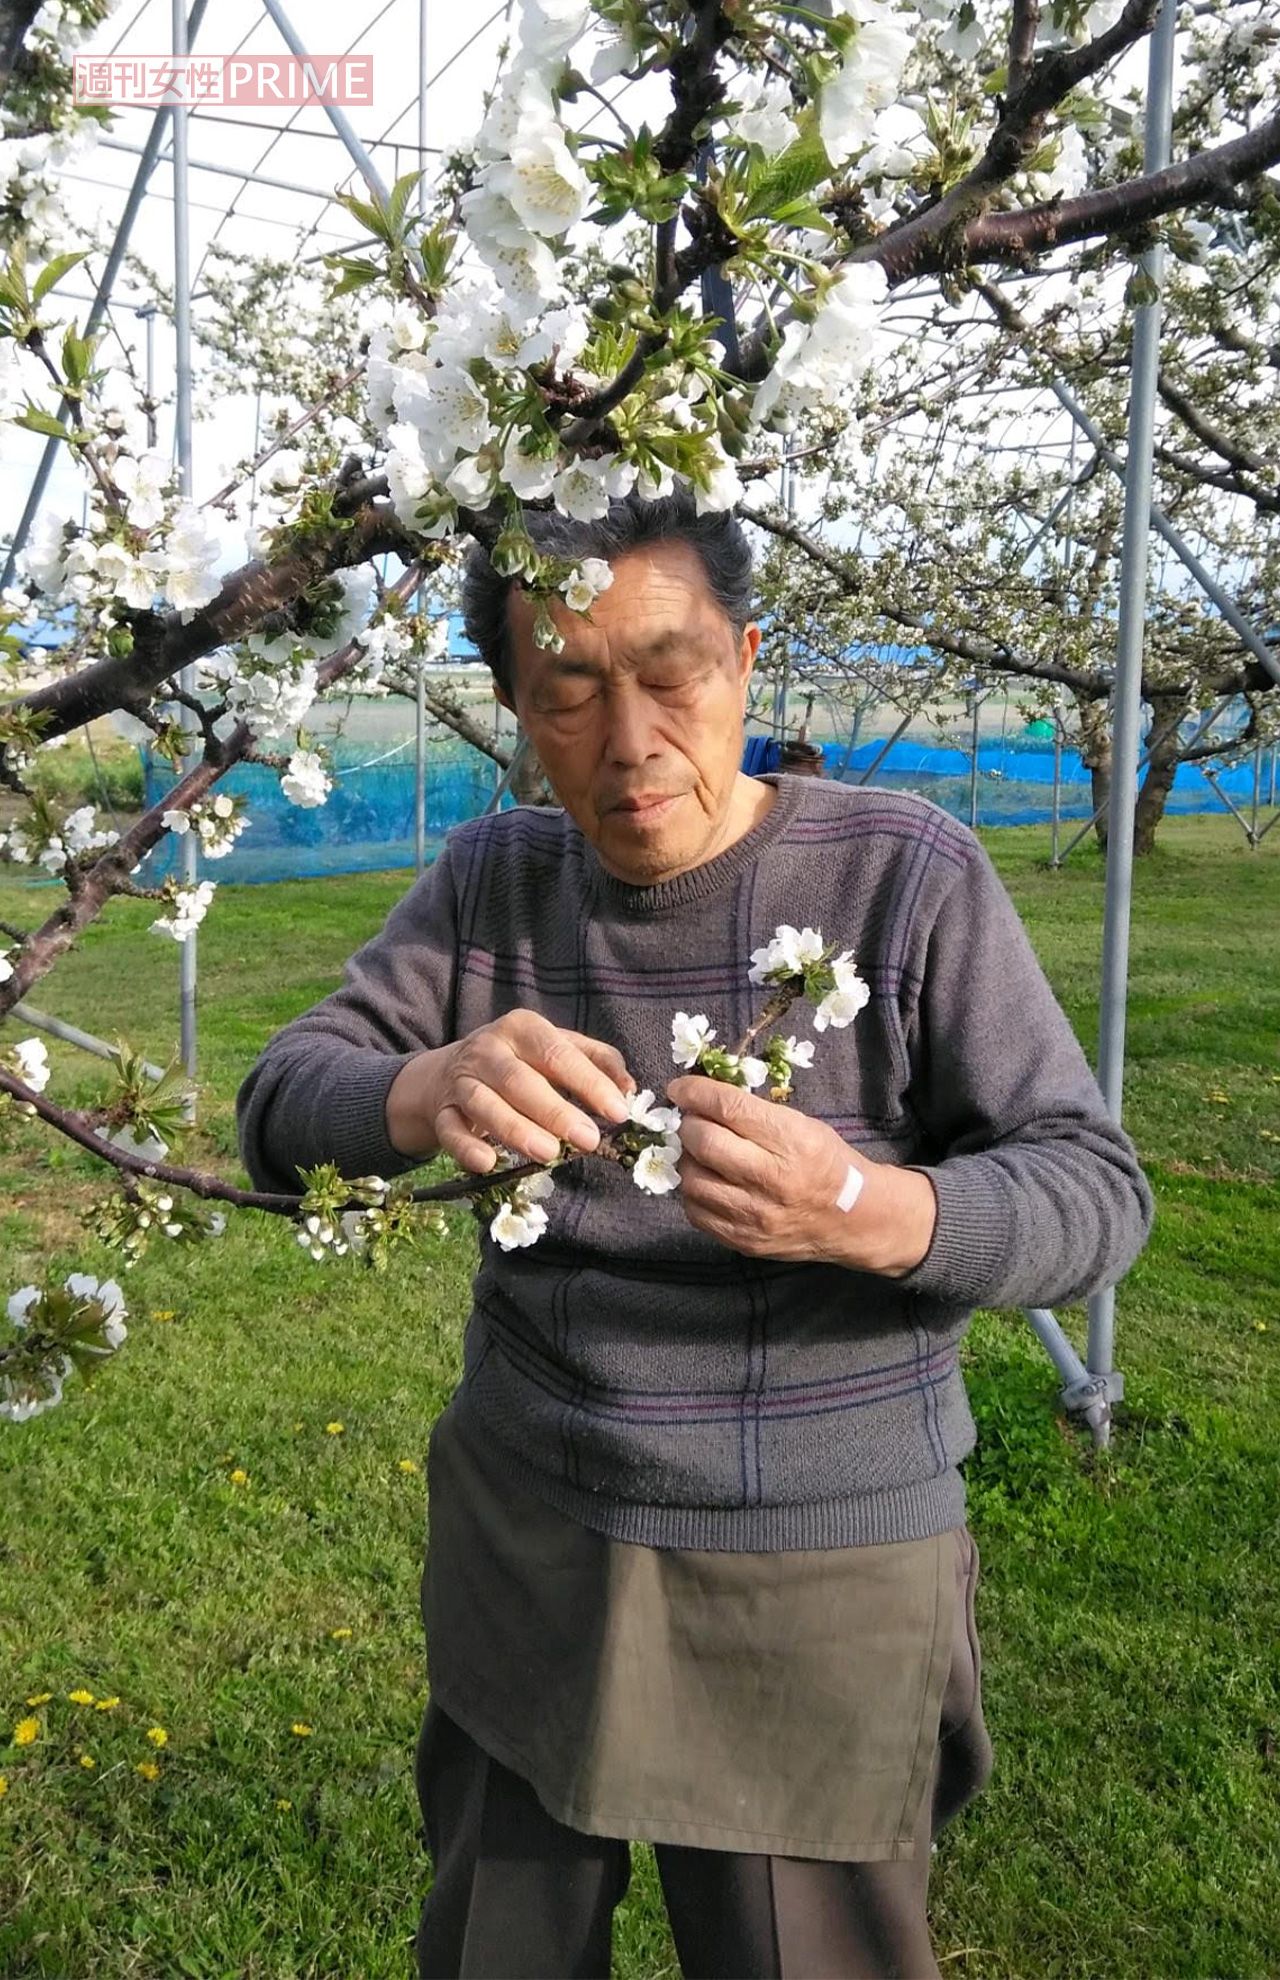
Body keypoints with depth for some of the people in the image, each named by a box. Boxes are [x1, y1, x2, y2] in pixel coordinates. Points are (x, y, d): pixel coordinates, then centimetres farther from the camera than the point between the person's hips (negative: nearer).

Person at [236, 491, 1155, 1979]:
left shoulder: (907, 874, -12)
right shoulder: (491, 880, -1)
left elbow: (1094, 1192, -12)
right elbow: (285, 1109, -8)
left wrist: (870, 1215, -34)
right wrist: (420, 1097, -32)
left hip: (821, 1578, -3)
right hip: (523, 1547, 4)